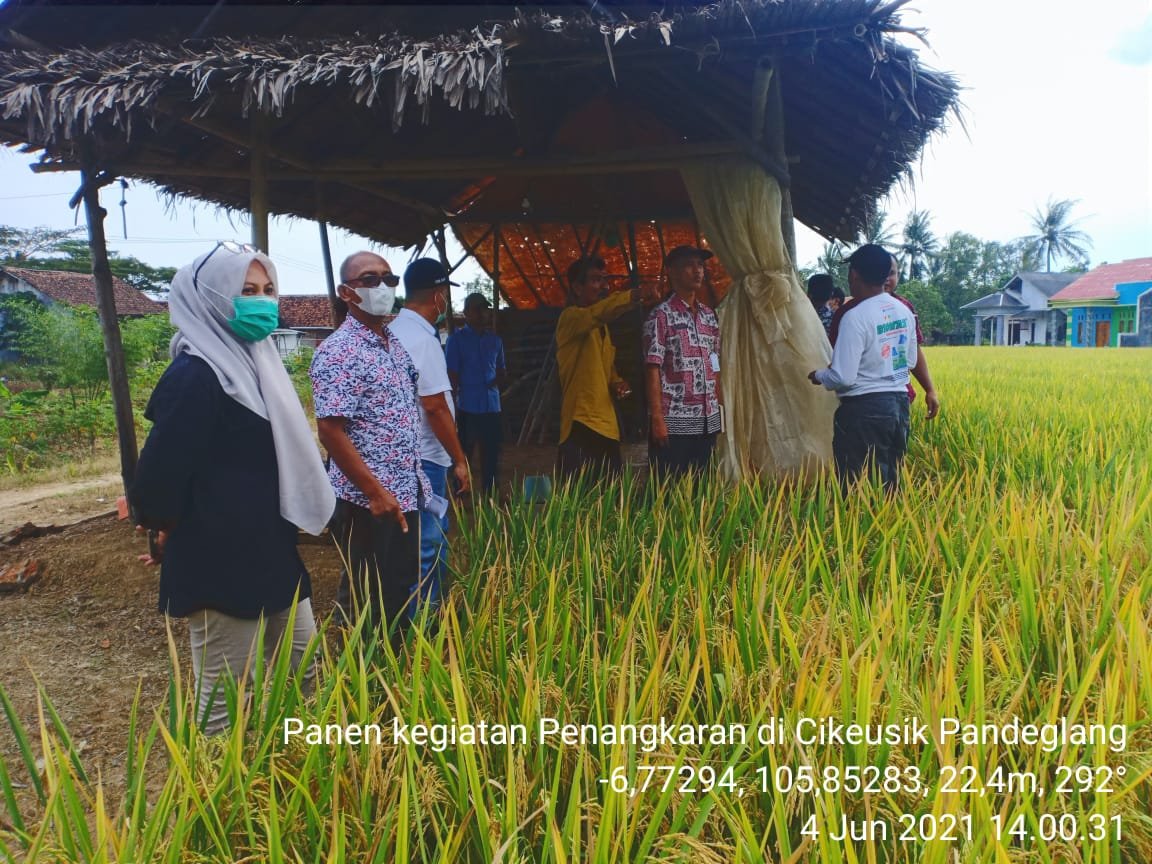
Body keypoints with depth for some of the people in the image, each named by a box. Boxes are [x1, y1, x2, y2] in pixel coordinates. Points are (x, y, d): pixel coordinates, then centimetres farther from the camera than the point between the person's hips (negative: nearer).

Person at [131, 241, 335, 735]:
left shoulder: (252, 360, 9)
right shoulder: (194, 376, -19)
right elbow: (160, 473, -23)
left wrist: (284, 529, 15)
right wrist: (170, 538, -5)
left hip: (270, 551, 9)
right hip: (219, 561, -9)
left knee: (303, 672, 20)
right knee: (226, 698, 5)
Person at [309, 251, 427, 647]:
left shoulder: (395, 345, 10)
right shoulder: (338, 353, -17)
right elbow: (330, 431, -21)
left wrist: (414, 477, 15)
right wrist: (376, 492, -21)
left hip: (406, 492, 8)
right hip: (367, 499, -8)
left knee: (402, 588, 20)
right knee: (366, 597, 6)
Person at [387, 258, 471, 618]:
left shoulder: (393, 331, 10)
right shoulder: (423, 340, -17)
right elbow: (435, 407, -19)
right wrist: (460, 460, -11)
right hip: (424, 460, -9)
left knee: (428, 542, 19)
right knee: (428, 549, 0)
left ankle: (421, 613, 30)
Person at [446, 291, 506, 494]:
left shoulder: (495, 340, 13)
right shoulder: (456, 339, 0)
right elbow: (452, 376, -2)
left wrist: (501, 379, -2)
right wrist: (452, 407, -7)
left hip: (492, 407, 5)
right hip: (467, 408, -4)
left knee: (491, 456, 8)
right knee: (463, 456, 1)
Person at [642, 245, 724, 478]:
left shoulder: (710, 316, 14)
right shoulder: (661, 316, -4)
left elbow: (714, 368, 17)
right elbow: (652, 370, -9)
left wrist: (723, 408, 10)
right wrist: (657, 418, -15)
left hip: (708, 421, 6)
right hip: (674, 421, -6)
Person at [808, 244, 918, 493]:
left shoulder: (855, 317, -17)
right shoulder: (904, 311, 7)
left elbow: (843, 378, -19)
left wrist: (818, 375, 0)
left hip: (864, 410, -8)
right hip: (899, 403, 8)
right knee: (891, 481, 15)